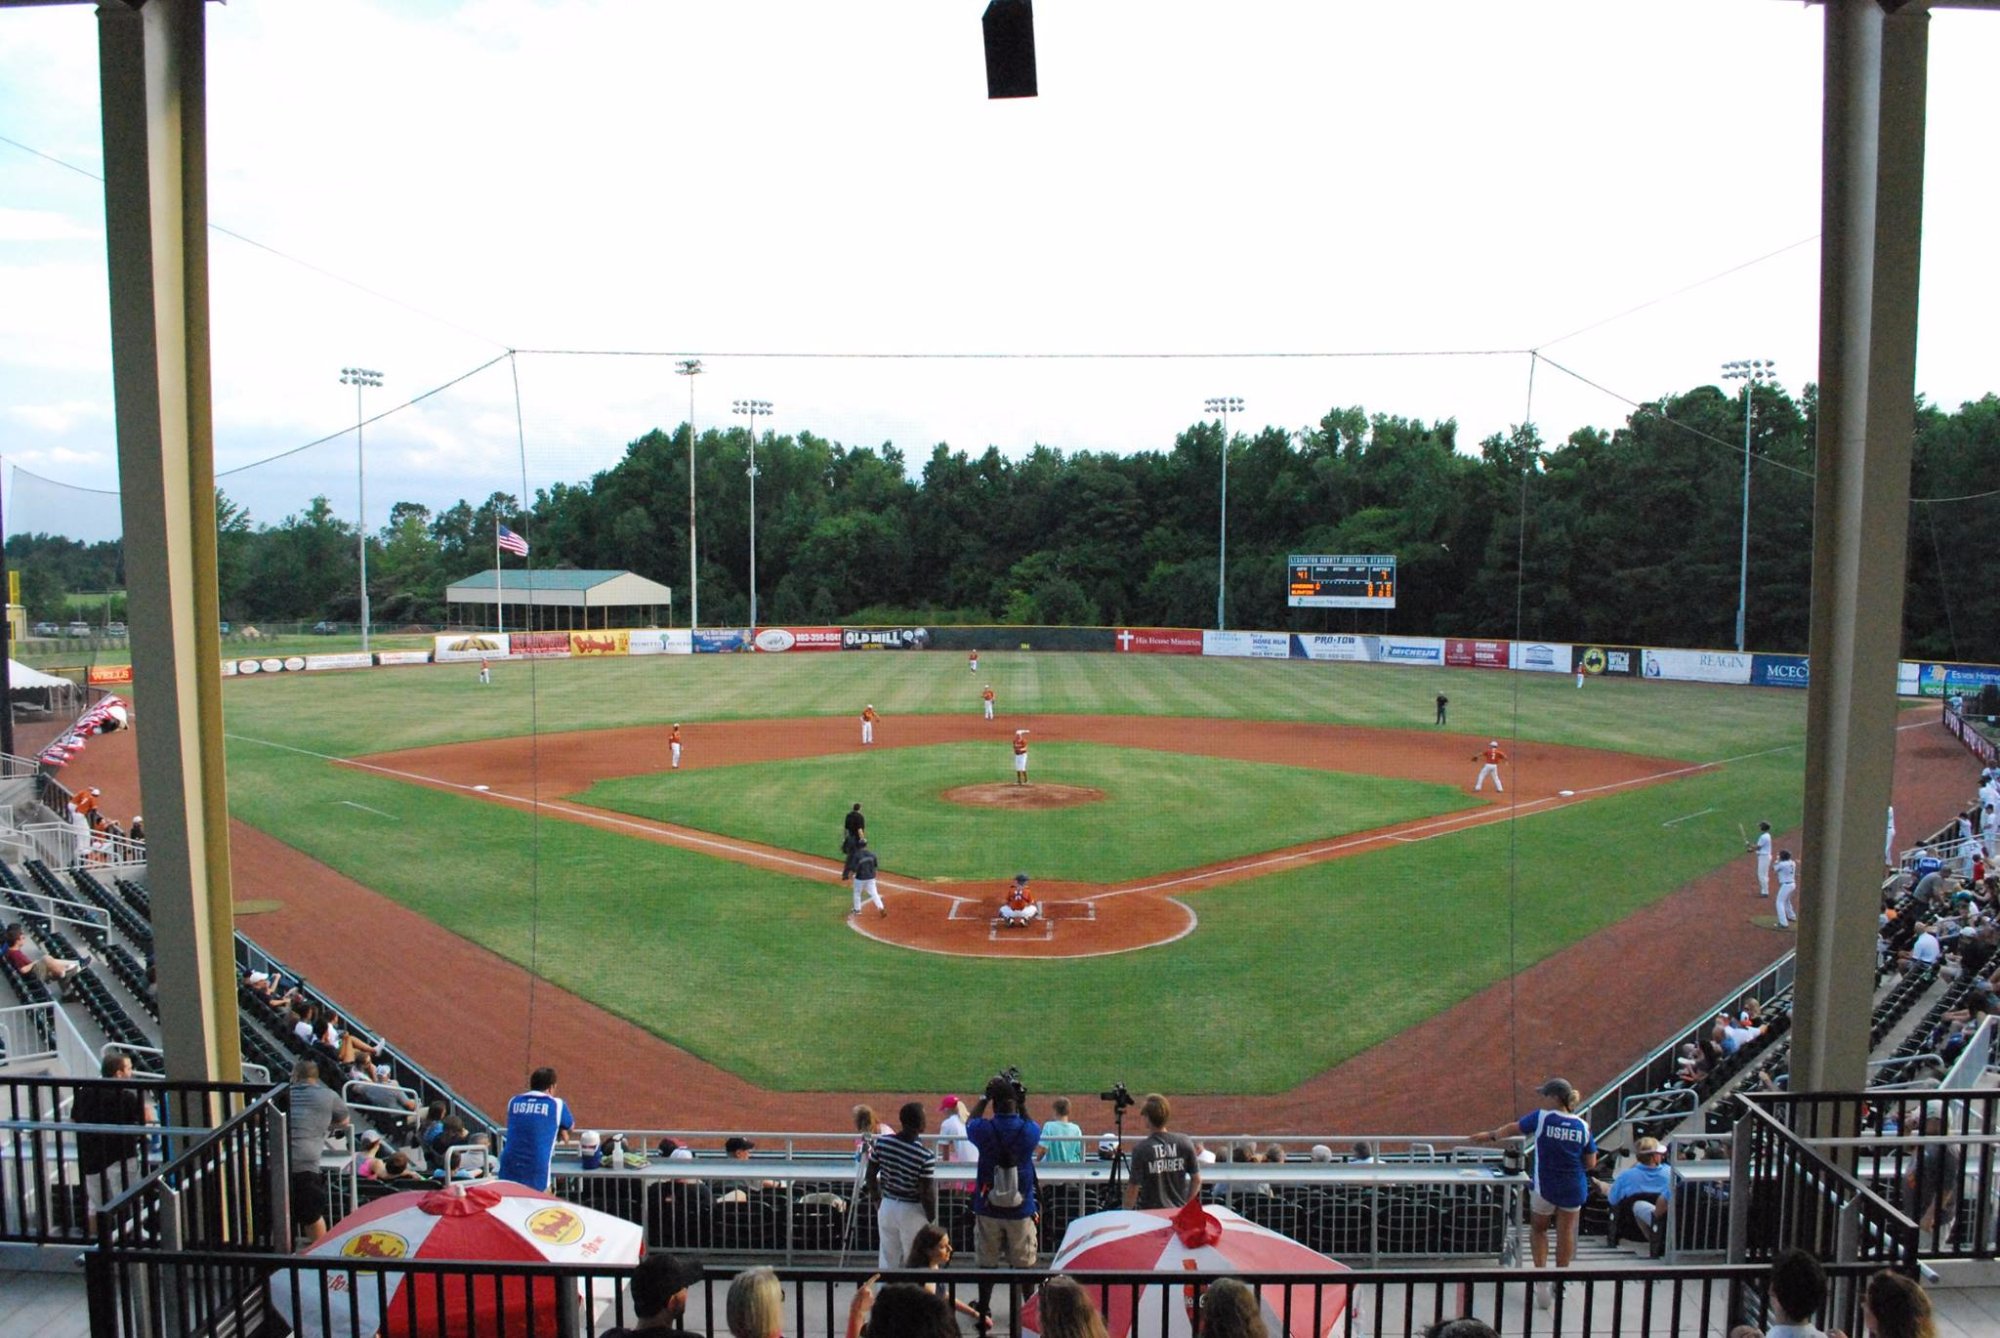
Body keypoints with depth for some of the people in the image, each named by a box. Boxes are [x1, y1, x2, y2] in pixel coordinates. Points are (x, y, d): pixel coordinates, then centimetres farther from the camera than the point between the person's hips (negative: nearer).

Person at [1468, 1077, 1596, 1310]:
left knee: (1539, 1230, 18)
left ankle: (1541, 1279, 4)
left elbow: (1513, 1129, 5)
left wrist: (1490, 1135, 21)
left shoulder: (1542, 1118, -10)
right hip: (1574, 1189, 2)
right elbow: (1590, 1163, 2)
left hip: (1545, 1187, -2)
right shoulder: (1582, 1127, -3)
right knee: (1565, 1234, 17)